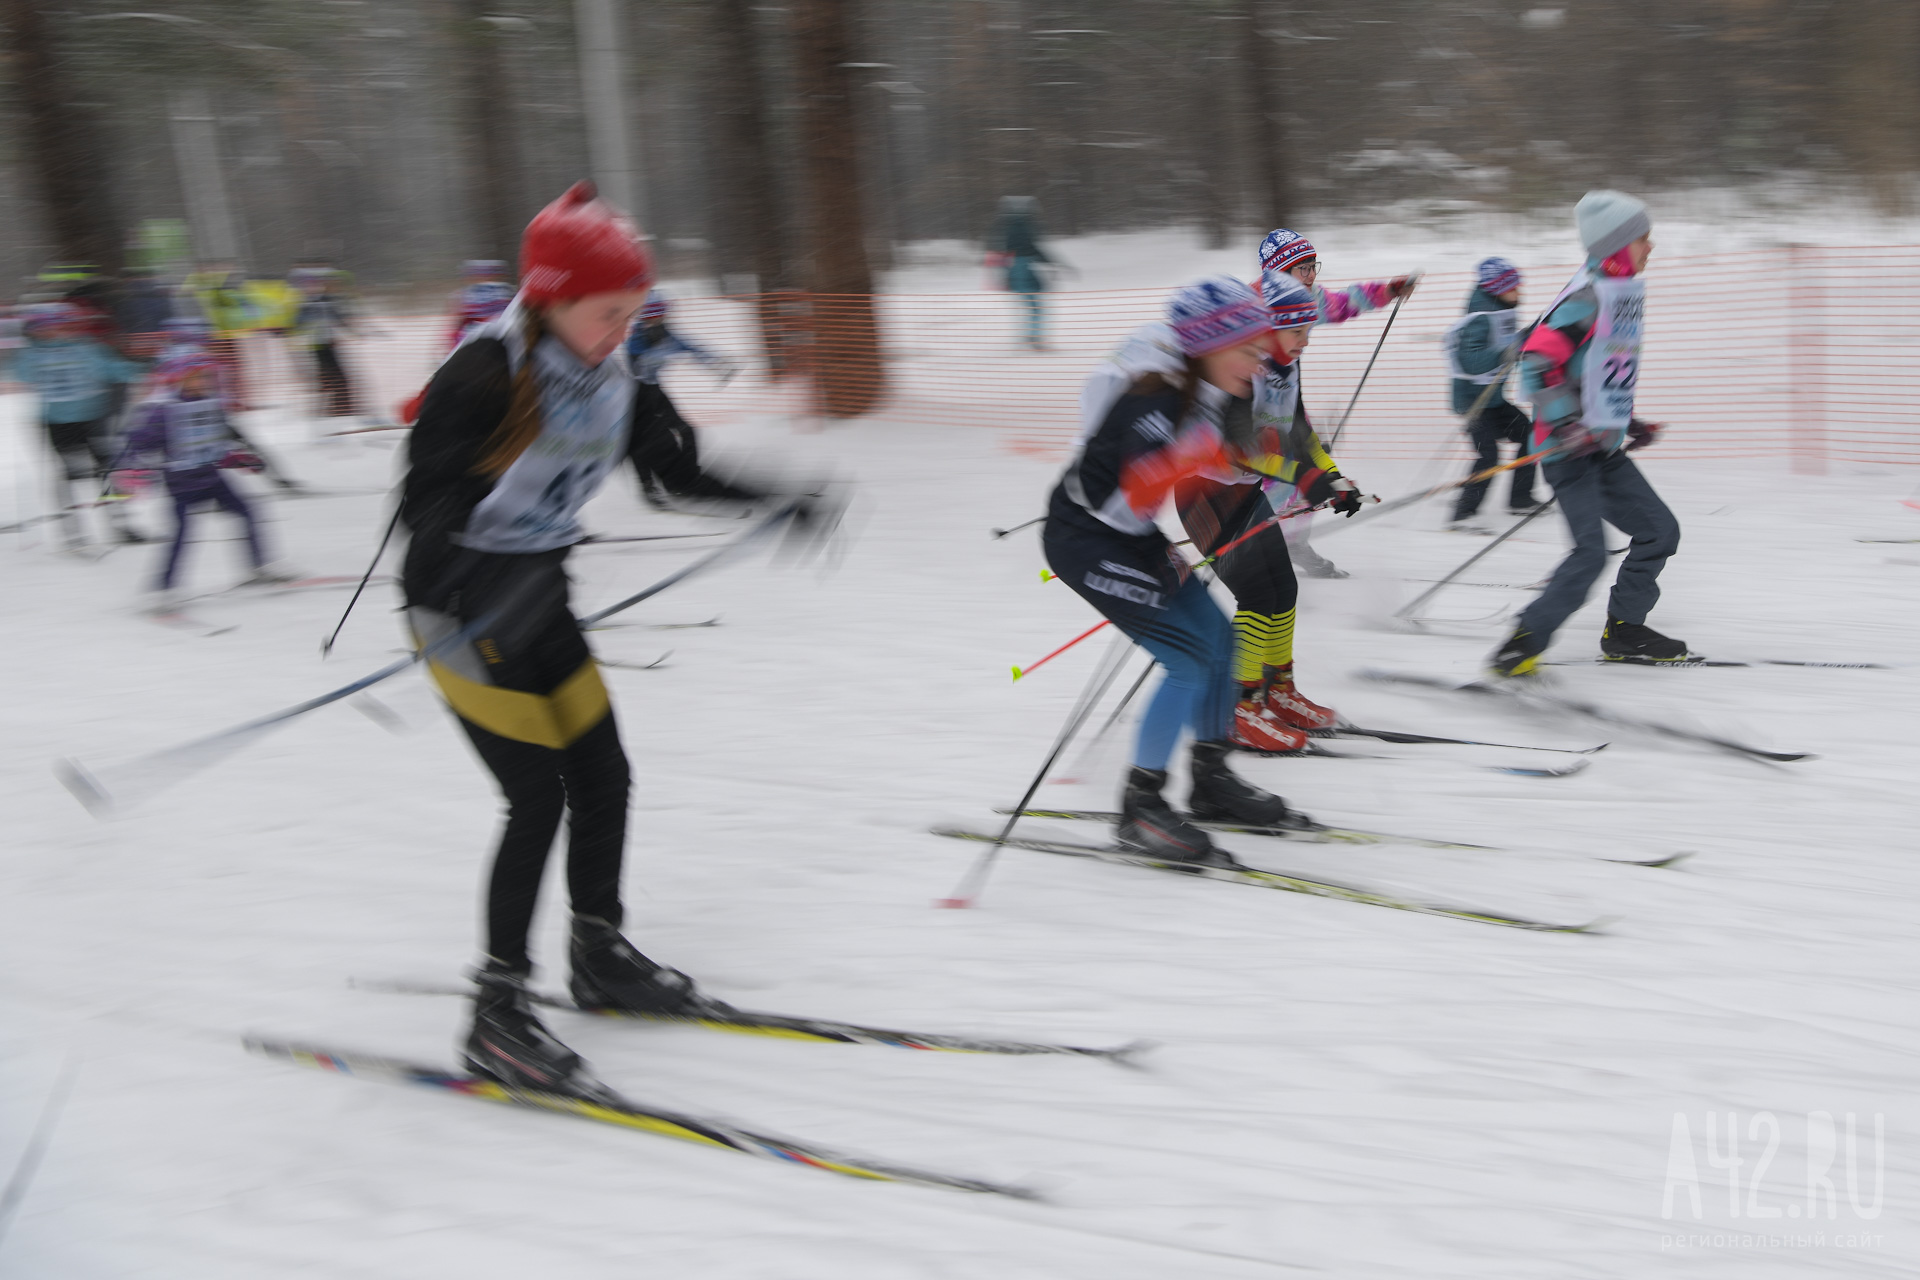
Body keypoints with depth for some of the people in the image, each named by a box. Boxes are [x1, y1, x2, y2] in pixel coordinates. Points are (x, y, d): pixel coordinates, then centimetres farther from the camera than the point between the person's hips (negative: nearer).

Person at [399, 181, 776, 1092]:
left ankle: (599, 957, 31)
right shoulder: (484, 377, -23)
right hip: (460, 607, -7)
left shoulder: (610, 385, 1)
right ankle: (497, 1014, 2)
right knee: (538, 796, -10)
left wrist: (772, 499, 5)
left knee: (603, 778, 10)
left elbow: (675, 469, 13)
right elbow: (426, 498, -28)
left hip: (539, 597, 8)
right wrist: (457, 587, -46)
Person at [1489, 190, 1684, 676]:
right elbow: (1535, 362, -24)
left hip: (1605, 448, 10)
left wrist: (1628, 421, 24)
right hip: (1569, 448, -10)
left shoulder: (1624, 294, 14)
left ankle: (1623, 629, 22)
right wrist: (1564, 424, -31)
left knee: (1660, 531, 11)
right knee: (1592, 552, -19)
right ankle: (1525, 641, -10)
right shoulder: (1586, 297, -16)